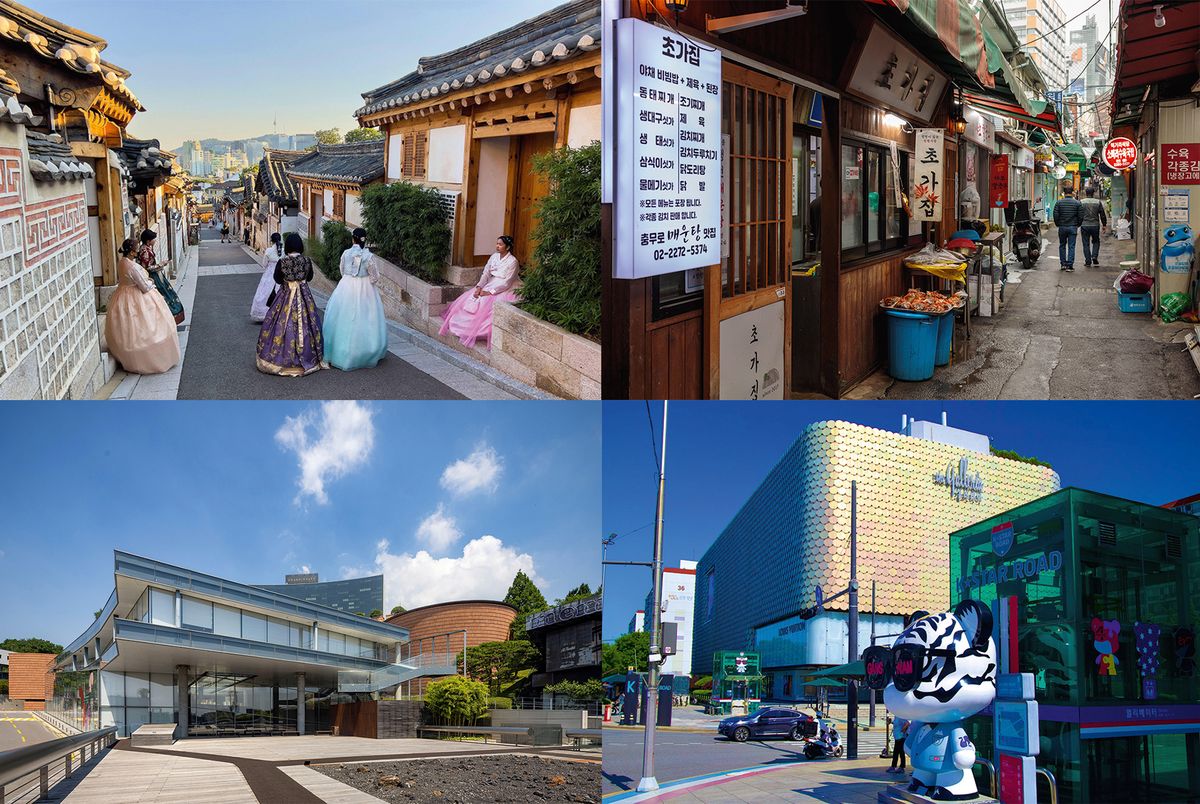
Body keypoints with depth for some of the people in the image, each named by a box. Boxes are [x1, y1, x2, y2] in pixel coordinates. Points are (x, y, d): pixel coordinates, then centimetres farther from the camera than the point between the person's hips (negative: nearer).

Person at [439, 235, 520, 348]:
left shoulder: (512, 261, -13)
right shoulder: (494, 257, 7)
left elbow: (506, 283, -18)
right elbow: (486, 273, 3)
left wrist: (489, 292, -23)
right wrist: (479, 287, -14)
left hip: (503, 290, -7)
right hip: (490, 286, 8)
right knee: (467, 300, -6)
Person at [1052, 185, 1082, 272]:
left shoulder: (1059, 202, -2)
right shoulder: (1077, 203, -2)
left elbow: (1056, 215, -4)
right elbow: (1080, 216, -2)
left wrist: (1057, 224, 10)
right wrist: (1077, 225, 12)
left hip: (1062, 227, 1)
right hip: (1072, 227, -1)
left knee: (1062, 245, 15)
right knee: (1071, 246, 1)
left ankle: (1063, 264, 14)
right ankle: (1069, 266, -2)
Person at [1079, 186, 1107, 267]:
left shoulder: (1081, 202, -4)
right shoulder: (1098, 202, 0)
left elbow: (1079, 215, -3)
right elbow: (1102, 215, 5)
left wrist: (1078, 224, 7)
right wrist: (1104, 224, 15)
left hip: (1084, 226, -1)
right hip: (1095, 226, 1)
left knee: (1086, 244, 5)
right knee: (1096, 242, 19)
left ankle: (1088, 261, 3)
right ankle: (1094, 256, 1)